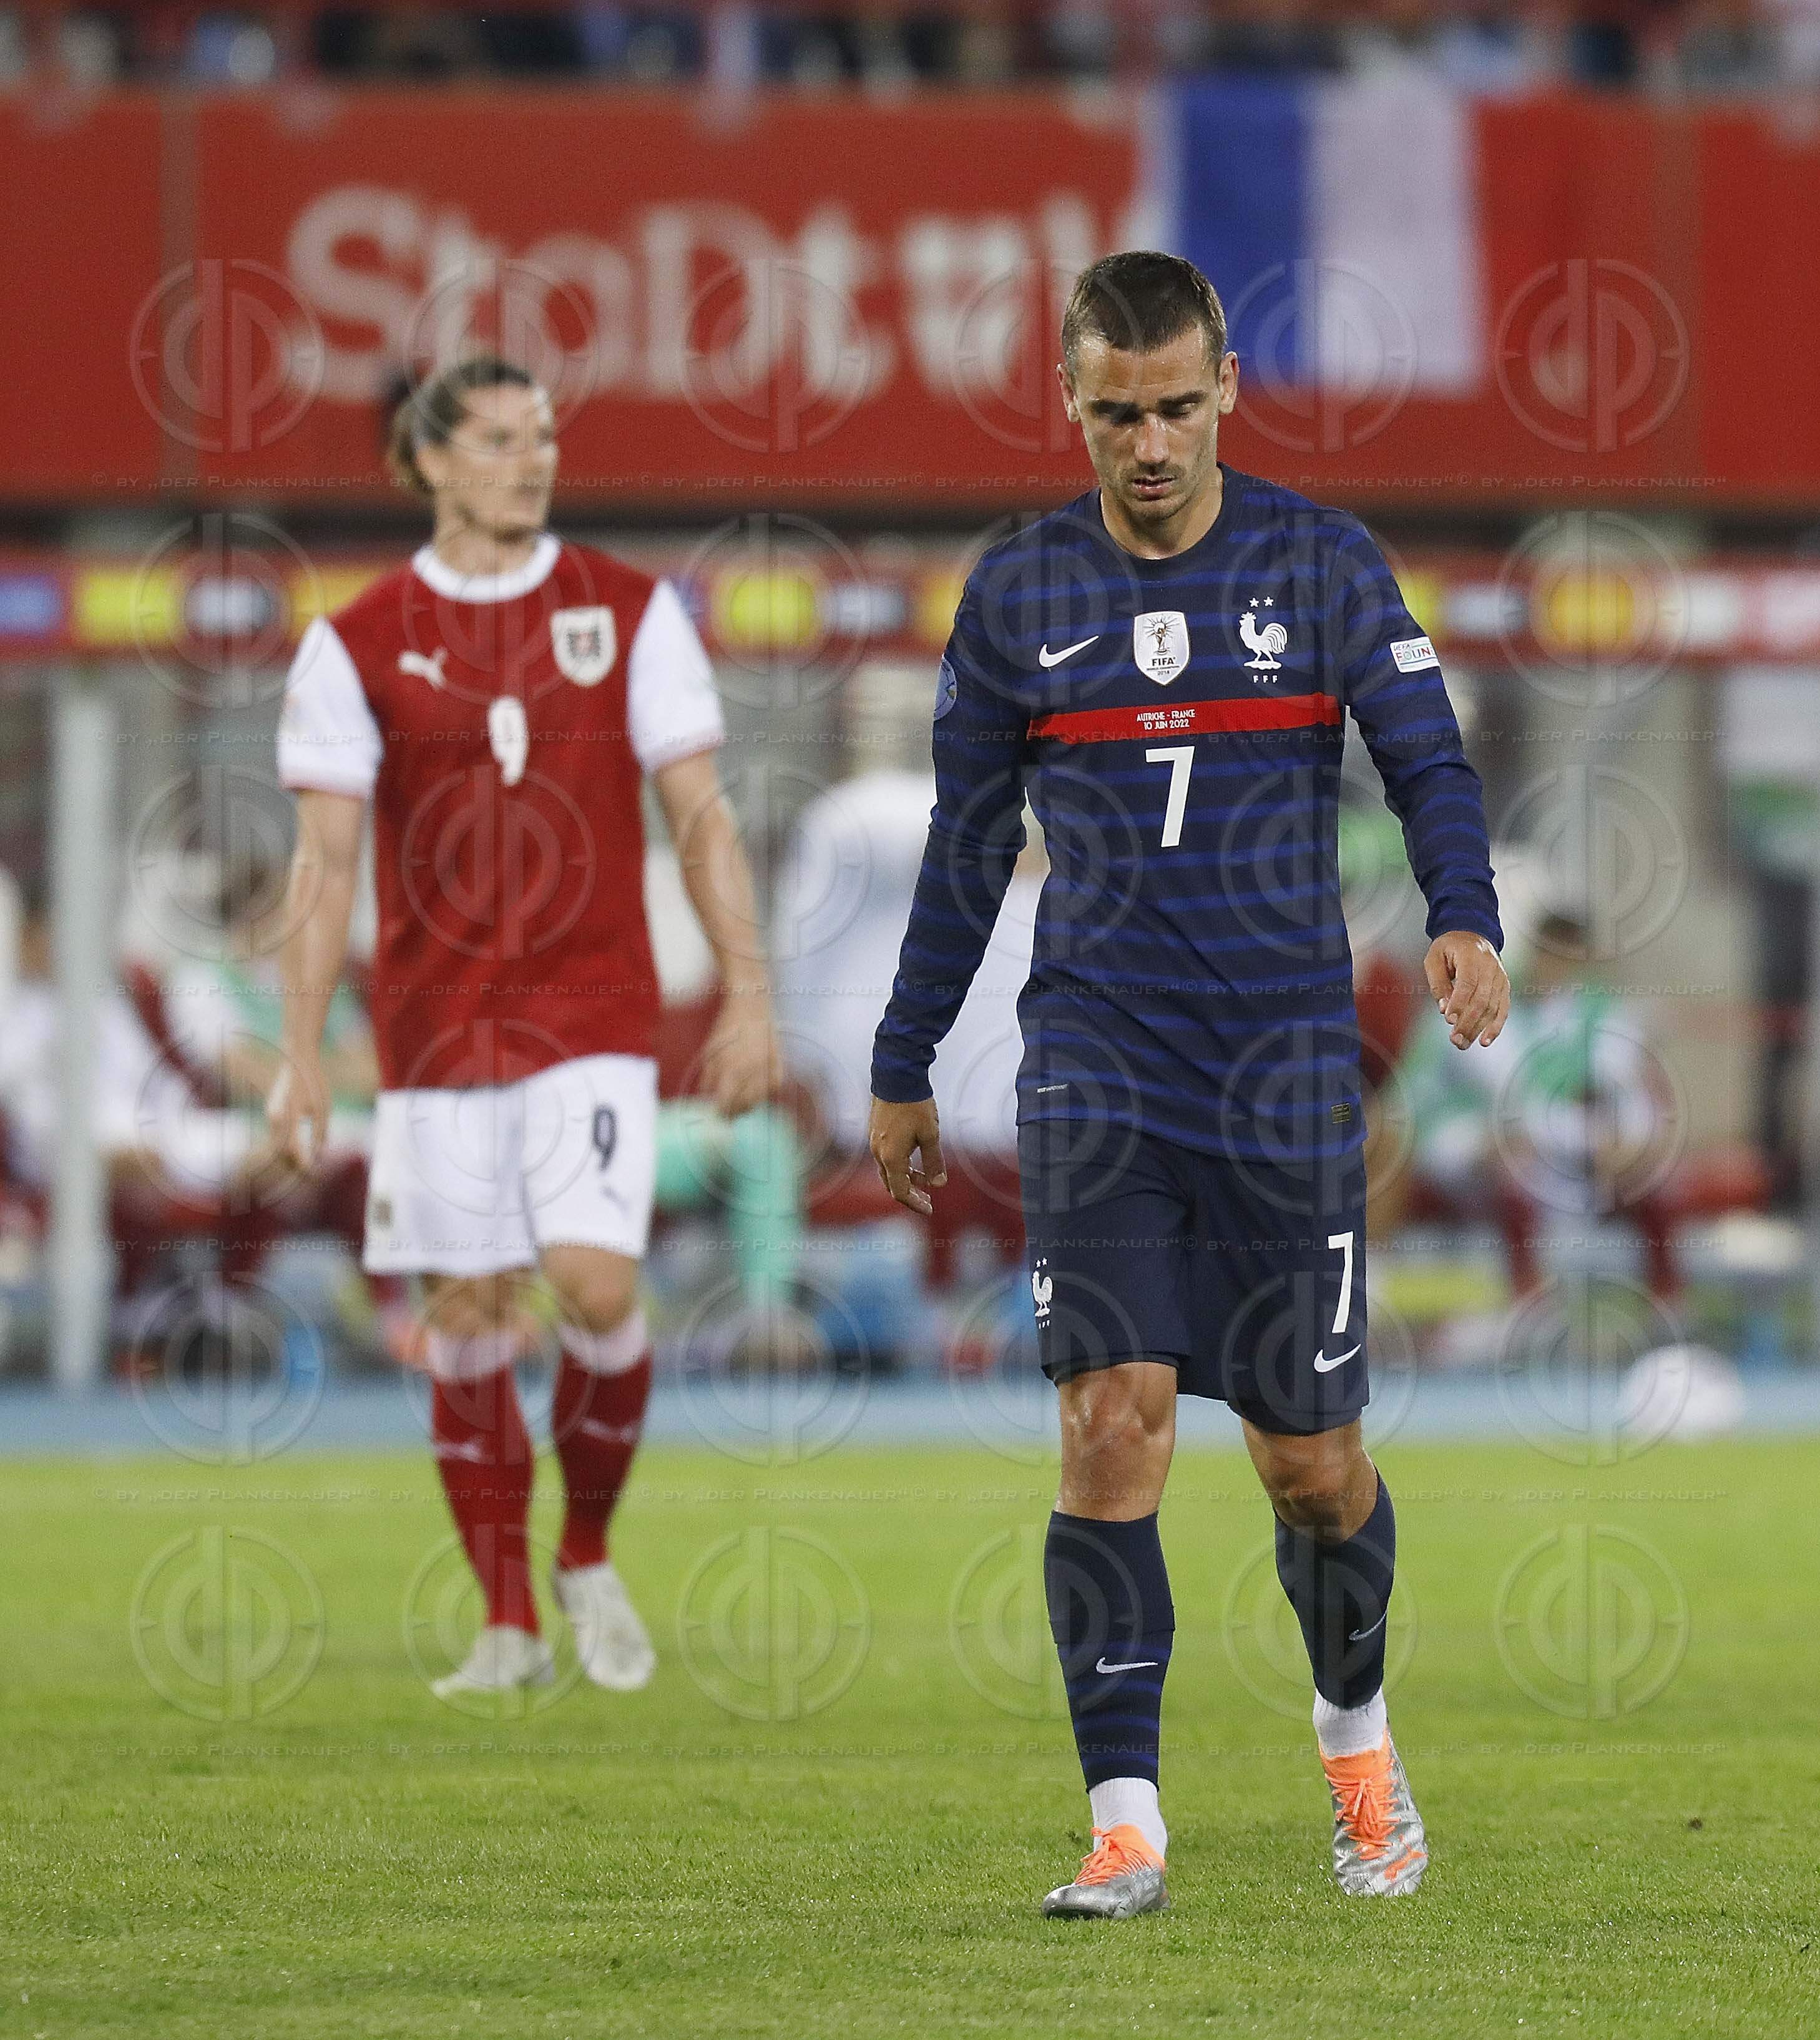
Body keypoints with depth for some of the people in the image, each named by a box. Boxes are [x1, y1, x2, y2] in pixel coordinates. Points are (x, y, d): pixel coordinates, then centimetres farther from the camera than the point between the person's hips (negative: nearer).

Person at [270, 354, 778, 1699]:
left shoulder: (629, 613, 3)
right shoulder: (361, 644, 2)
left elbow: (702, 818, 5)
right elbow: (326, 859, 2)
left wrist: (748, 999, -1)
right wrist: (303, 1053, -3)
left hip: (593, 1019, -1)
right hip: (436, 1025, 1)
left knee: (597, 1287, -13)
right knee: (467, 1313, 2)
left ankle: (589, 1560, 12)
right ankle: (510, 1626, 13)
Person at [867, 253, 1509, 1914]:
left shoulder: (1319, 562, 3)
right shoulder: (1021, 592, 6)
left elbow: (1427, 758, -3)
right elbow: (965, 842, 14)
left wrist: (1464, 918, -24)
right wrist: (904, 1067, 16)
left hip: (1287, 1061, 0)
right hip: (1097, 1068, 0)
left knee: (1310, 1462, 4)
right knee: (1112, 1422, -14)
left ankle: (1356, 1732, 33)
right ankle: (1126, 1824, -12)